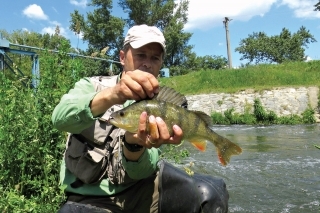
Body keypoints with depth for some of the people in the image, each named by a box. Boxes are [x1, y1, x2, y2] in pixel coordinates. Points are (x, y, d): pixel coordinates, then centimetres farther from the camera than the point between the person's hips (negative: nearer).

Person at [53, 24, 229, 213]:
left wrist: (134, 143, -34)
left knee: (211, 193, -20)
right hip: (90, 198, 0)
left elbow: (140, 171, -13)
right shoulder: (92, 86, -2)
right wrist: (111, 95, -40)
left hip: (140, 187, 1)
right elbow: (61, 118, -24)